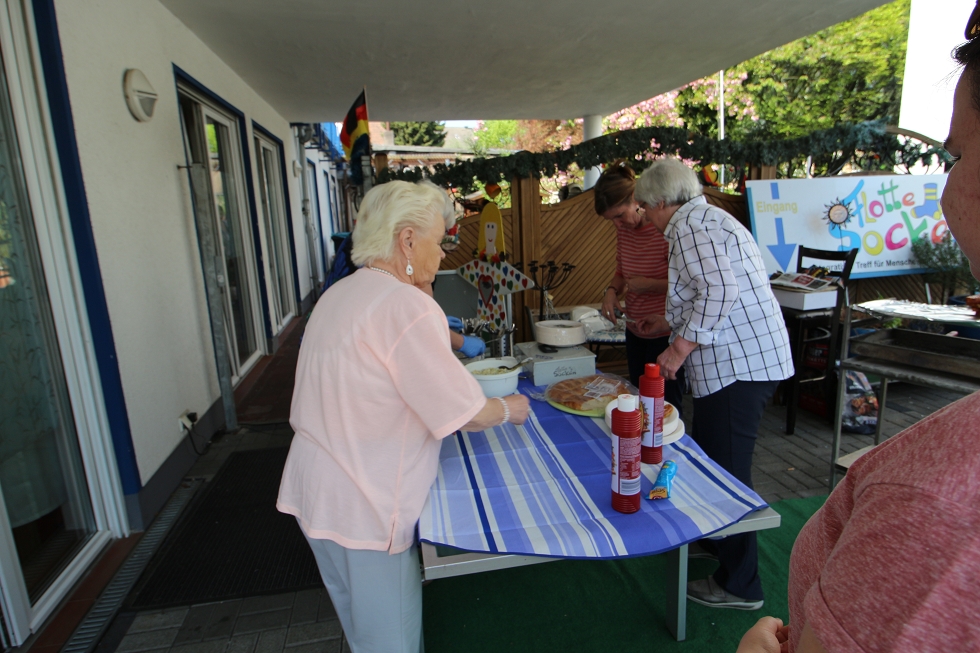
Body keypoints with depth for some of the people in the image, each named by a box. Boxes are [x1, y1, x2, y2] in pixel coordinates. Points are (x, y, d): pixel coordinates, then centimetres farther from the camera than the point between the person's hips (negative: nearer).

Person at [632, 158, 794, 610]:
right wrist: (668, 323, 25)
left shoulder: (690, 225, -12)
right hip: (743, 360, 11)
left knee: (726, 471, -1)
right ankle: (714, 541, 40)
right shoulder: (704, 220, 20)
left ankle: (740, 585, 15)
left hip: (739, 365, -11)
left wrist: (680, 346, -19)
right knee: (710, 459, 21)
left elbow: (721, 290, -25)